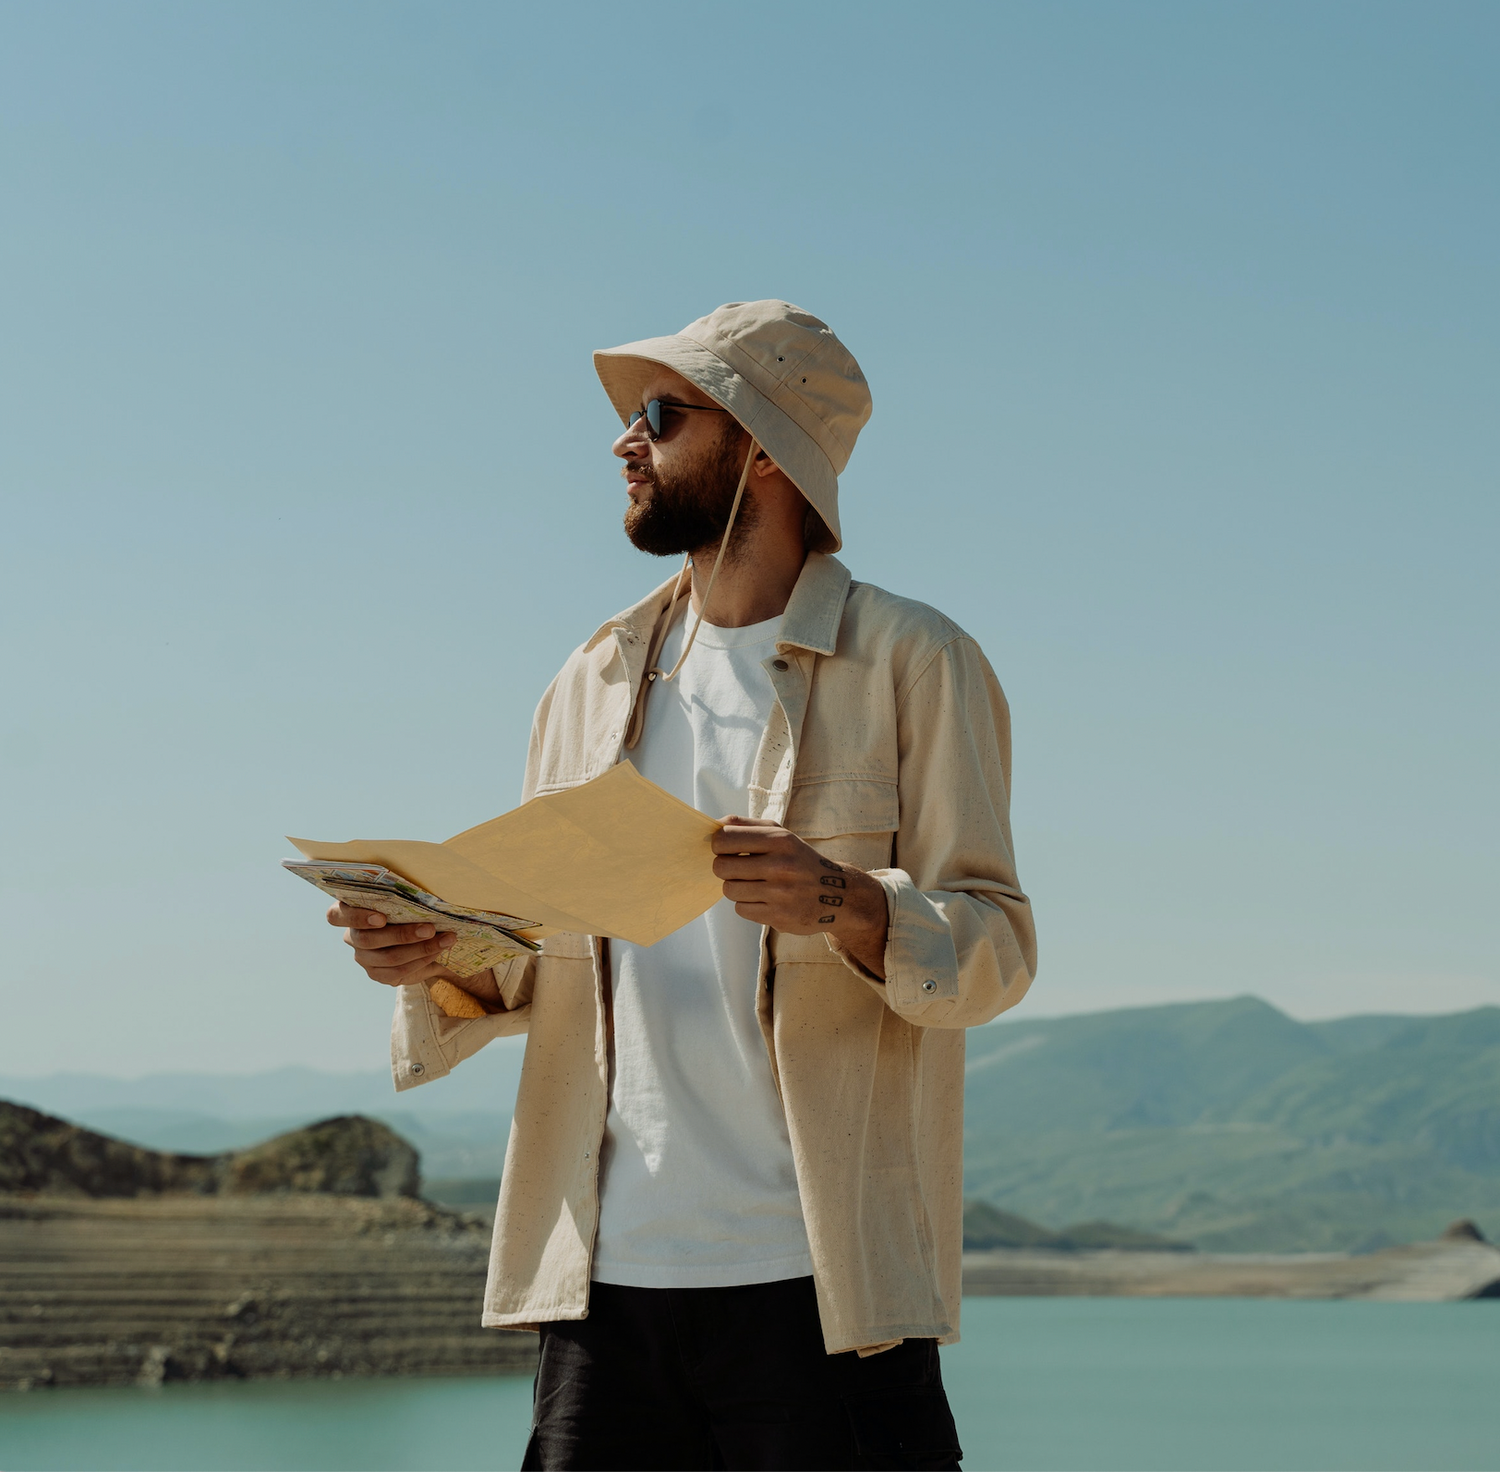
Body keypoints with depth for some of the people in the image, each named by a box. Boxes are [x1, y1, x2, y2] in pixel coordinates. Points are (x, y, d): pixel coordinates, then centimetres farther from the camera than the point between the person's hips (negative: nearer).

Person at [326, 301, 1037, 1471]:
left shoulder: (912, 664, 2)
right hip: (607, 1272, 5)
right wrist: (439, 956, -3)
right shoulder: (595, 682, 17)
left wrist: (848, 906, -23)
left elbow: (996, 947, -3)